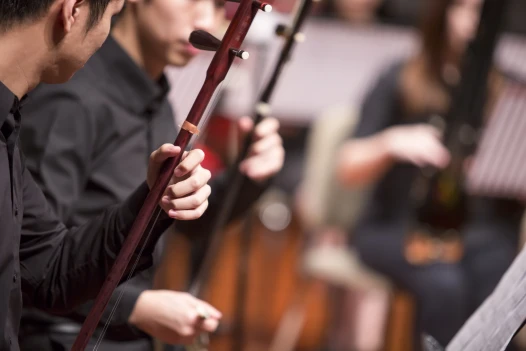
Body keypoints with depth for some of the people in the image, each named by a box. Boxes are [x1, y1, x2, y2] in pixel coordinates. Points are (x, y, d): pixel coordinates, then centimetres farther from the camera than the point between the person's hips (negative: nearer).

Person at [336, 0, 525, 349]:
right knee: (444, 284, -34)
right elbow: (348, 172, -3)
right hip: (398, 228, -2)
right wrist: (390, 143, -21)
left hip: (482, 231, 2)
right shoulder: (400, 84, 3)